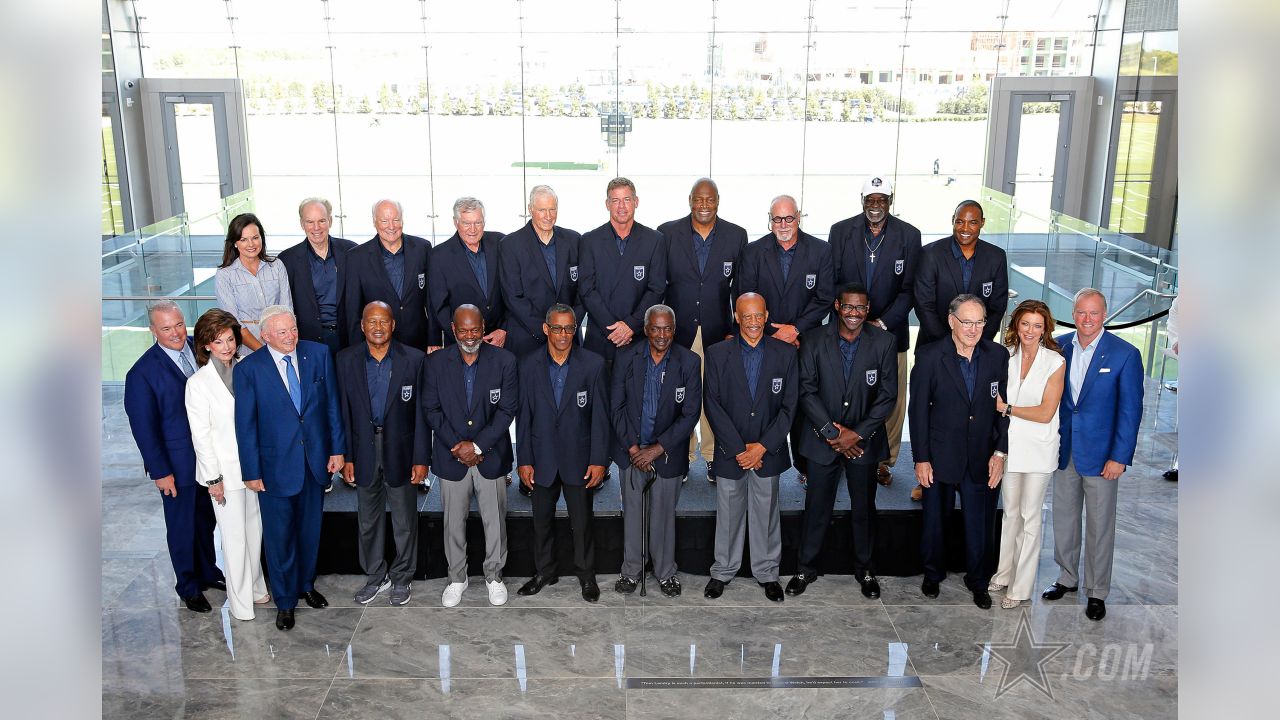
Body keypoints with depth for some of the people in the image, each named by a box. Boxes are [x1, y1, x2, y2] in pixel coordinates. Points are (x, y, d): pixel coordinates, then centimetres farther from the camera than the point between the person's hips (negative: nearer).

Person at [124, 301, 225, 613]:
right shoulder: (143, 373, -17)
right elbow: (143, 427, -13)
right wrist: (160, 471, -12)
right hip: (178, 464, -4)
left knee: (206, 520, 21)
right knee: (182, 528, 13)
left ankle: (208, 573, 41)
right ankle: (189, 587, 31)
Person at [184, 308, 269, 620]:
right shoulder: (198, 383, -11)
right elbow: (201, 435, -9)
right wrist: (213, 478, -9)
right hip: (226, 470, -4)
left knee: (254, 529, 14)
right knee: (234, 536, 5)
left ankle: (255, 587, 31)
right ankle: (241, 602, 18)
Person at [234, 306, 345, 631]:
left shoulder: (319, 354, -5)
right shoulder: (248, 369, -12)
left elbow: (332, 404, 2)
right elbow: (246, 425, -8)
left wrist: (337, 448, 1)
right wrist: (251, 471, -7)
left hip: (315, 460, 3)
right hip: (276, 465, -3)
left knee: (310, 529, 19)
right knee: (279, 536, 8)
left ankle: (306, 584, 41)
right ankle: (285, 601, 26)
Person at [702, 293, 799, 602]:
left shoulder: (785, 353, -2)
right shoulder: (717, 354, -5)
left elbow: (789, 406, -3)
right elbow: (713, 405, -7)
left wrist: (763, 446, -11)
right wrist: (738, 449, -12)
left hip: (768, 452, 1)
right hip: (730, 452, 0)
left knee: (766, 514, 12)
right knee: (728, 514, 11)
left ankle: (766, 572, 28)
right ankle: (723, 570, 28)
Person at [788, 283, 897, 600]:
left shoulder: (884, 342, -5)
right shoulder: (814, 341, -6)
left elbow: (888, 395, -6)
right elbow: (807, 391, -7)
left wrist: (857, 434, -12)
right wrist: (832, 432, -13)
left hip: (864, 440, 0)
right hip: (823, 440, 0)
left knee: (864, 508, 13)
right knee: (816, 508, 8)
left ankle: (865, 570, 31)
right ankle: (806, 569, 24)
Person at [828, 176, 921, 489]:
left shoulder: (908, 235, -1)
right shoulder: (841, 231, 1)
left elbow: (909, 289, -2)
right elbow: (831, 283, 2)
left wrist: (883, 323, -11)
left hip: (890, 330, 0)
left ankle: (884, 460, 20)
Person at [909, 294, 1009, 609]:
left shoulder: (998, 356, -4)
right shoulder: (929, 356, -11)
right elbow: (917, 409, -7)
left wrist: (1001, 452, -3)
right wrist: (921, 459, -7)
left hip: (983, 459, 1)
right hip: (940, 457, -1)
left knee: (981, 524, 10)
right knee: (935, 519, 16)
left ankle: (978, 580, 33)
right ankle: (933, 574, 39)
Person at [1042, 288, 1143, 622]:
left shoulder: (1125, 354, -11)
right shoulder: (1059, 346, 0)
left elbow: (1130, 410, -10)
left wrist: (1120, 457, -13)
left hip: (1101, 454, -4)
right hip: (1063, 451, 4)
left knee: (1100, 525, 7)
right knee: (1063, 518, 15)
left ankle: (1097, 592, 21)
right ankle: (1067, 578, 33)